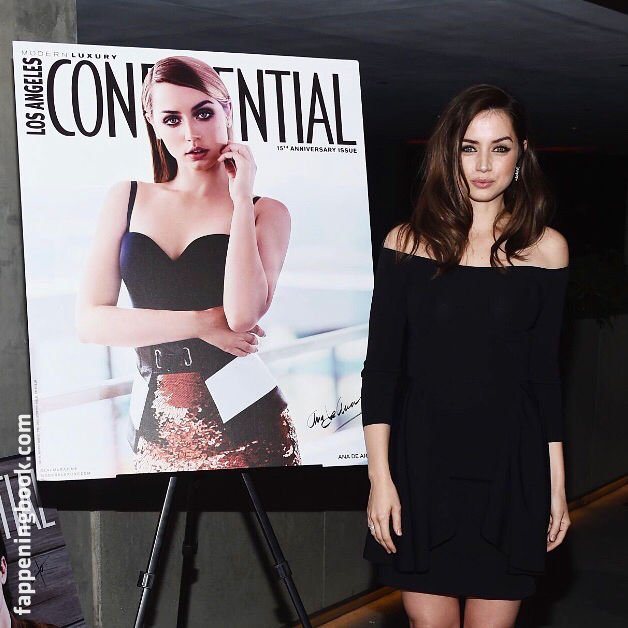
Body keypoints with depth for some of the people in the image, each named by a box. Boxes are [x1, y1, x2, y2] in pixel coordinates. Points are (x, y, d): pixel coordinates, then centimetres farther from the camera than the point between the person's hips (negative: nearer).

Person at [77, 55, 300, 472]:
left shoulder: (266, 213, -1)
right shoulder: (128, 199, 5)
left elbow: (243, 315, -19)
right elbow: (90, 320, -3)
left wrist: (241, 198, -13)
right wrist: (203, 323, -11)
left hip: (241, 419, -2)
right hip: (155, 425, 3)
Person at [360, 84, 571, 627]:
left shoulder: (545, 249, 2)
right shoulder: (408, 243, -1)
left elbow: (545, 373, 6)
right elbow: (381, 366, -1)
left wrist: (556, 484, 6)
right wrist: (380, 475, -7)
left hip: (510, 468, 1)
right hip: (423, 464, 0)